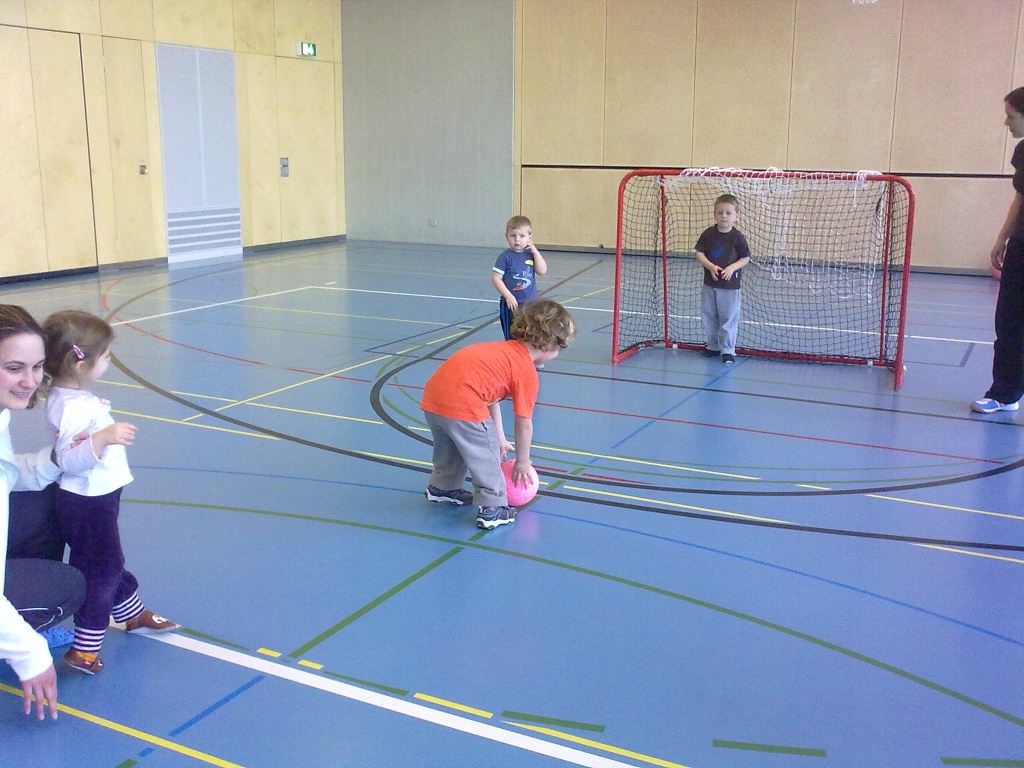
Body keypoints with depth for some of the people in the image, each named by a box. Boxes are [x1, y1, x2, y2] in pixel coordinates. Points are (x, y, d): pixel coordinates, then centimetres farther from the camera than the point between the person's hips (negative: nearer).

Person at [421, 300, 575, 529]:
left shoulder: (503, 349, 22)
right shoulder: (527, 372, -2)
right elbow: (524, 424, 3)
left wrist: (499, 438, 33)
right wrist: (522, 462, 16)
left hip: (432, 395, 9)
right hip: (462, 406, -9)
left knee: (450, 445, 32)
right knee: (487, 455, 10)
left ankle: (442, 487, 53)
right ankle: (491, 509, 17)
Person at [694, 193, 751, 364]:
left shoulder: (737, 237, -8)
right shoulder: (708, 234, -1)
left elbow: (746, 258, -4)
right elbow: (699, 253, -2)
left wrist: (732, 267, -21)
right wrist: (711, 266, -18)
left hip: (730, 285, -4)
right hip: (710, 283, 4)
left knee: (728, 318, 1)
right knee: (708, 316, 13)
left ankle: (728, 350, 10)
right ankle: (713, 346, 29)